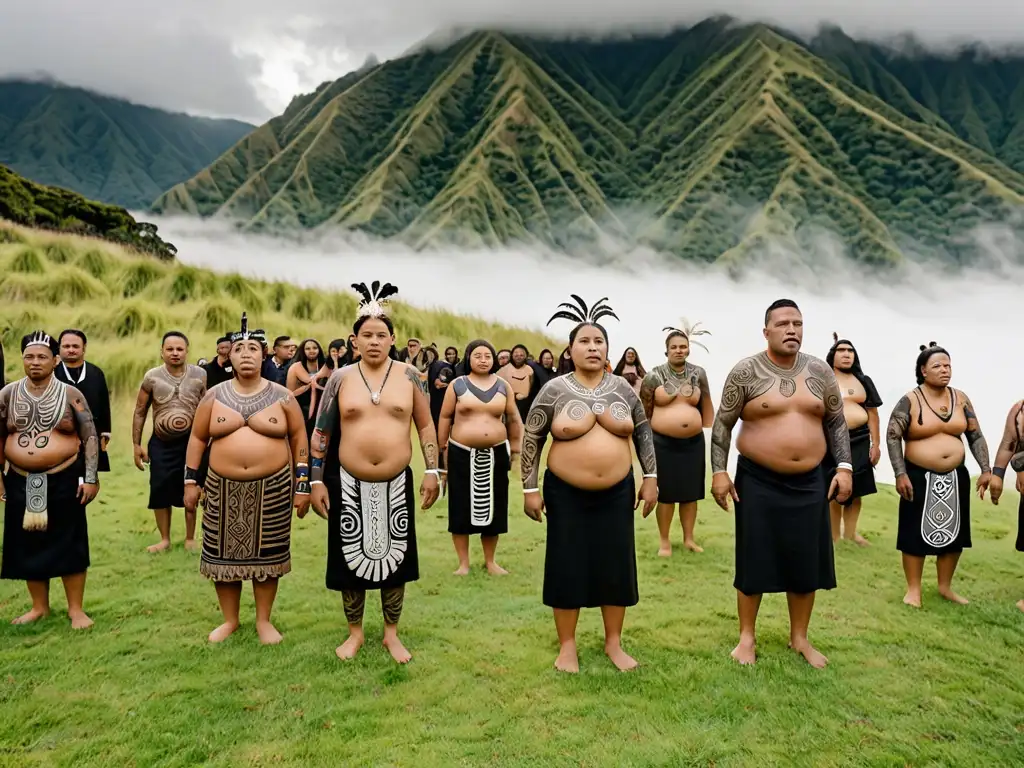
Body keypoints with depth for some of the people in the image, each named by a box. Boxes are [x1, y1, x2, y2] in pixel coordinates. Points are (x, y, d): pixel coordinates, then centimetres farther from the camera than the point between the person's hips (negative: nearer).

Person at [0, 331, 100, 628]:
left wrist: (90, 478, -9)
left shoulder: (70, 394, -5)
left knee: (69, 544, 3)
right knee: (28, 544, 11)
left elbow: (90, 437, -4)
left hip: (64, 480, -3)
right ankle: (39, 606, 27)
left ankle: (76, 608, 14)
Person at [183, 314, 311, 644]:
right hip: (224, 488, 2)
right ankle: (230, 620, 27)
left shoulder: (281, 396, -1)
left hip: (272, 487, -2)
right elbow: (197, 437, 10)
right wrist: (191, 481, 4)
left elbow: (299, 437, 3)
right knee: (225, 554, 9)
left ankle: (264, 620, 23)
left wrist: (303, 484, -2)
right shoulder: (215, 396, 4)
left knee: (266, 554, 6)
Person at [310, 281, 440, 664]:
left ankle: (391, 633, 28)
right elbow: (321, 432, 3)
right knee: (351, 557, 10)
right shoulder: (340, 378, -1)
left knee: (394, 556, 10)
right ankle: (354, 632, 29)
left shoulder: (409, 375, -1)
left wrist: (432, 471, -3)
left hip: (397, 482, 0)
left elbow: (426, 425, 4)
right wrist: (316, 480, 0)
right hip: (348, 483, 0)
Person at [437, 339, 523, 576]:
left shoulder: (503, 386, 5)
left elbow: (514, 419, 10)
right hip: (462, 454, -2)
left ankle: (490, 561, 22)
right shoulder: (457, 385, -1)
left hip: (495, 454, 2)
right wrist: (443, 448, 3)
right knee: (461, 508, 2)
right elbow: (445, 418, 3)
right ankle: (463, 563, 14)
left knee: (493, 507, 8)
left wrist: (515, 449, 10)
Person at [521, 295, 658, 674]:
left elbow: (643, 432, 12)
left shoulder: (622, 387, 2)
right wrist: (530, 489, -5)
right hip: (566, 493, -2)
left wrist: (651, 477, 6)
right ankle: (567, 645, 22)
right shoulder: (554, 390, -6)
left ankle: (614, 642, 26)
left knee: (616, 565, 9)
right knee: (567, 567, 5)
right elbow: (531, 439, -2)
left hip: (617, 492, 3)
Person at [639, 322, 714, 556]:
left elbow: (706, 406, 12)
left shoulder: (699, 374, 3)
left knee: (691, 492, 10)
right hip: (663, 442, -3)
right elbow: (644, 409, 0)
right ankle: (665, 540, 15)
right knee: (666, 493, 3)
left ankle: (688, 538, 23)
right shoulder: (654, 376, -5)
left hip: (694, 442, 3)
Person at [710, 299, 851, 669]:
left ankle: (799, 637, 27)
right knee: (754, 560, 5)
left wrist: (844, 467, 1)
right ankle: (747, 637, 20)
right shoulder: (746, 371, -7)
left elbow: (836, 422, 11)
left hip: (809, 482, 4)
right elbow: (722, 423, -4)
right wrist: (719, 471, -10)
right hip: (758, 481, -3)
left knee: (806, 562, 10)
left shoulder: (820, 371, 3)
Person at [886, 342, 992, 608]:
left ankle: (945, 586, 27)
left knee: (954, 532, 10)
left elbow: (976, 436, 8)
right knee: (917, 532, 1)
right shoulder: (910, 400, -10)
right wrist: (900, 474, -17)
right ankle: (913, 588, 14)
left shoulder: (960, 398, 3)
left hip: (955, 476, 5)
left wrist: (986, 470, 1)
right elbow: (892, 437, -11)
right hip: (919, 477, -4)